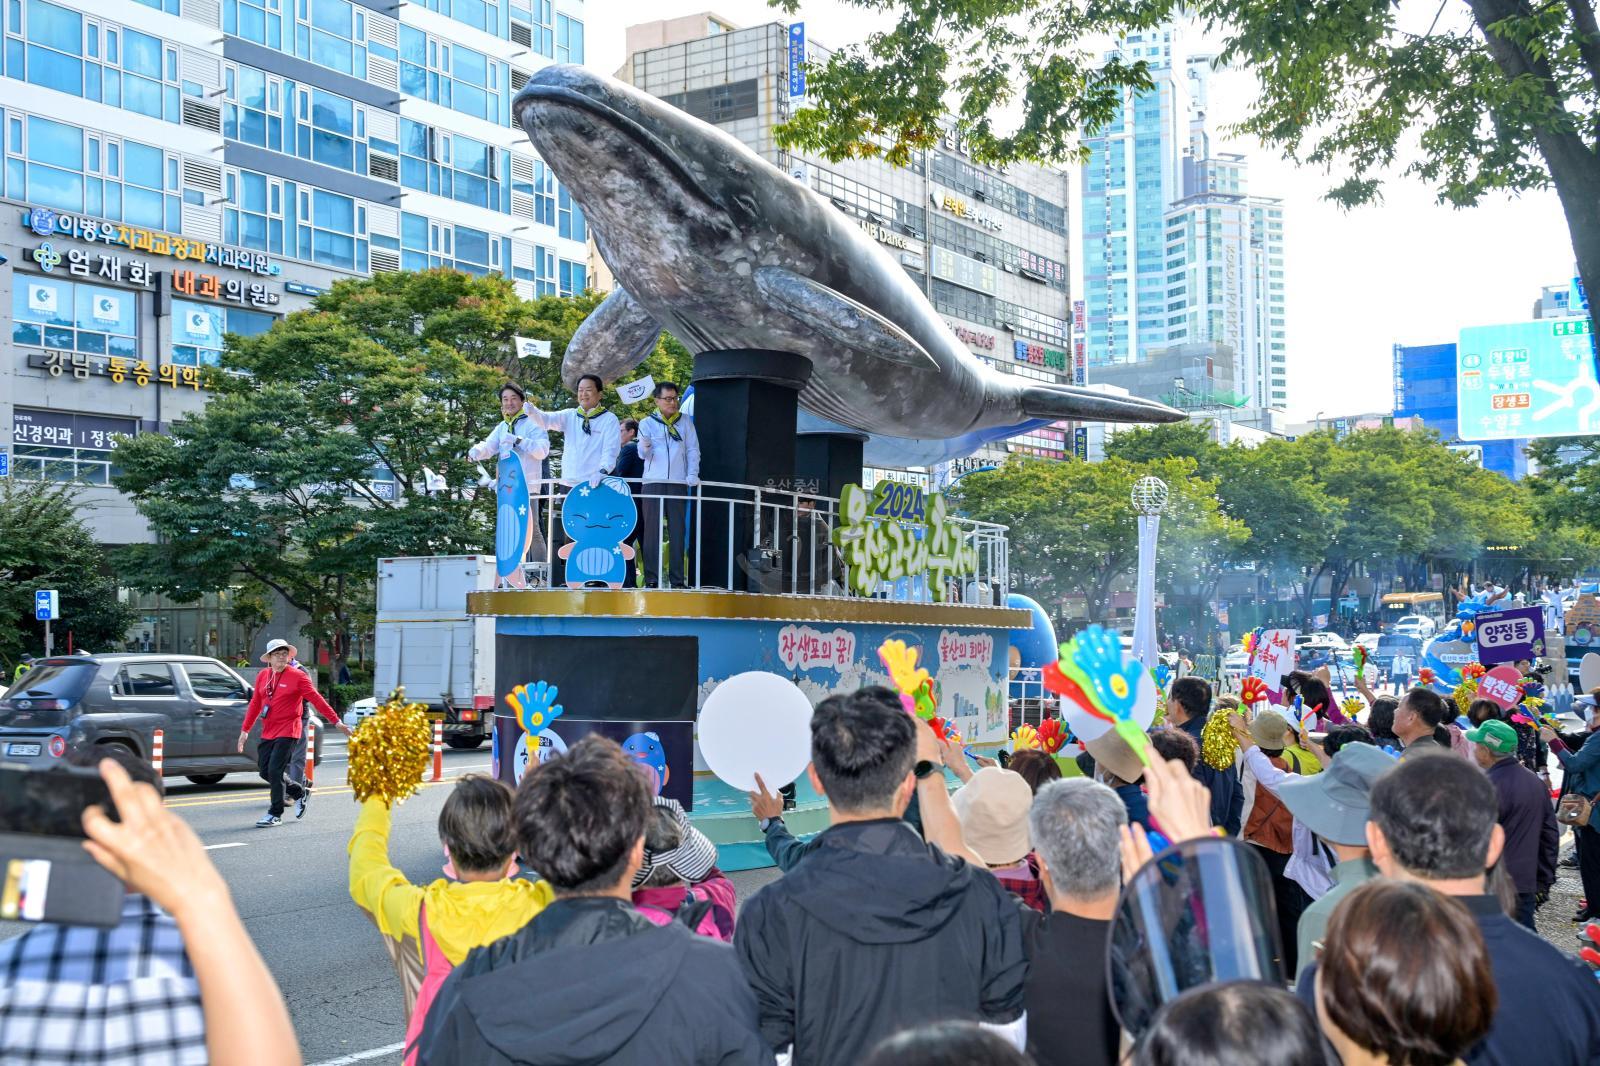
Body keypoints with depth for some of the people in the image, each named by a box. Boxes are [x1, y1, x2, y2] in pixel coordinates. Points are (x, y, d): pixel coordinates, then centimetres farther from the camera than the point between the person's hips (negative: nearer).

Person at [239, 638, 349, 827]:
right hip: (268, 732, 6)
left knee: (275, 771, -11)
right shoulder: (263, 676, 9)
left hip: (288, 732, -6)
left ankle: (275, 814, 0)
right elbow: (255, 703, 14)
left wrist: (336, 721, -12)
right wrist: (245, 730, 13)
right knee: (265, 772, 8)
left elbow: (316, 699, -9)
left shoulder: (298, 676, -6)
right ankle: (299, 793, 29)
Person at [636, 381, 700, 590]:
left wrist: (692, 474, -3)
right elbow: (642, 453, -4)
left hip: (678, 482, 1)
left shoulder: (685, 422, 13)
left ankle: (677, 579, 2)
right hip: (653, 481, -1)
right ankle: (651, 579, -3)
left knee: (678, 531, 0)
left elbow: (693, 450, 11)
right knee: (652, 530, -3)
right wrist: (645, 447, -28)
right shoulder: (647, 423, 7)